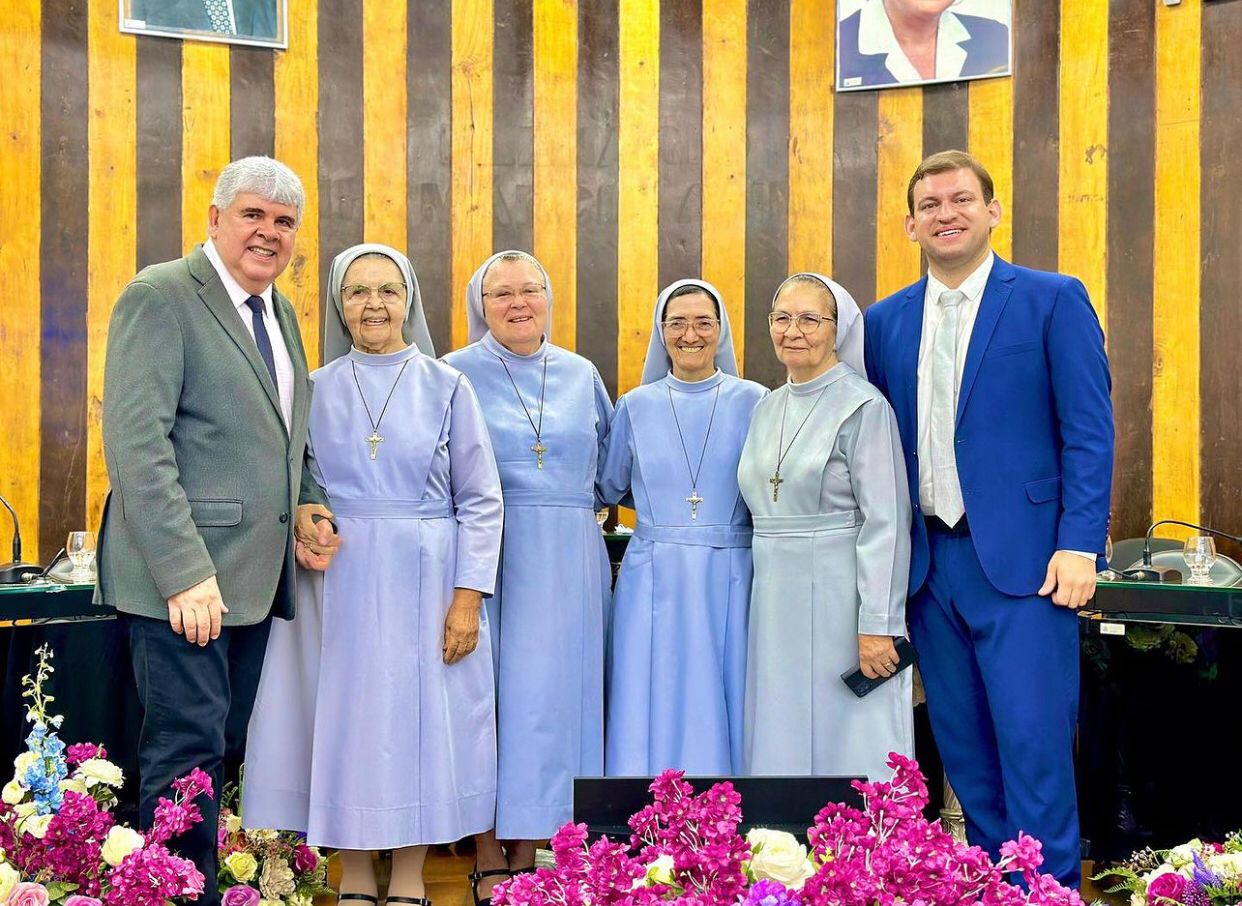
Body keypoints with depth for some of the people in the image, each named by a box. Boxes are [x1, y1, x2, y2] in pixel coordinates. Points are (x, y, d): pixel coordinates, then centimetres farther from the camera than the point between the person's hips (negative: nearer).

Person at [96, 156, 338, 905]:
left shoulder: (282, 312, 16)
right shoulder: (160, 296, -8)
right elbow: (137, 443, -16)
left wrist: (310, 505, 4)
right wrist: (185, 571, -22)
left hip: (255, 578, 8)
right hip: (182, 576, -7)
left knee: (223, 750, 13)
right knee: (189, 753, -4)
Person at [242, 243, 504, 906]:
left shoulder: (446, 387, 2)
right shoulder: (315, 390, 7)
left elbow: (479, 500, 0)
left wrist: (468, 597, -7)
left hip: (422, 582, -1)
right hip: (337, 583, 1)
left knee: (419, 717, 3)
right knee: (344, 716, 4)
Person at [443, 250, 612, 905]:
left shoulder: (580, 374, 11)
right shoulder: (458, 374, 1)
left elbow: (609, 462, 22)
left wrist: (581, 508, 10)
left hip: (569, 559, 3)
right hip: (490, 555, -3)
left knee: (552, 694, 5)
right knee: (490, 691, 0)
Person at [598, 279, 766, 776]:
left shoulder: (753, 402, 3)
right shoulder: (636, 407, 7)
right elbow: (609, 489, 19)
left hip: (729, 581, -1)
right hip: (654, 581, 1)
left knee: (724, 712, 4)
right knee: (651, 717, 2)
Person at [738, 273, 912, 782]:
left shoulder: (863, 407, -8)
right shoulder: (767, 409, 13)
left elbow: (886, 522, -13)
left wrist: (877, 625, -18)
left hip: (841, 600, -7)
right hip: (776, 602, 7)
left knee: (849, 749, -1)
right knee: (782, 747, 11)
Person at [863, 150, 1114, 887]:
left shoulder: (1054, 300, -1)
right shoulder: (887, 321, 11)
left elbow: (1089, 432, -5)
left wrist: (1080, 546, -13)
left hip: (1023, 559, -4)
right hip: (930, 562, 5)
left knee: (1033, 741, -4)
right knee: (963, 744, 11)